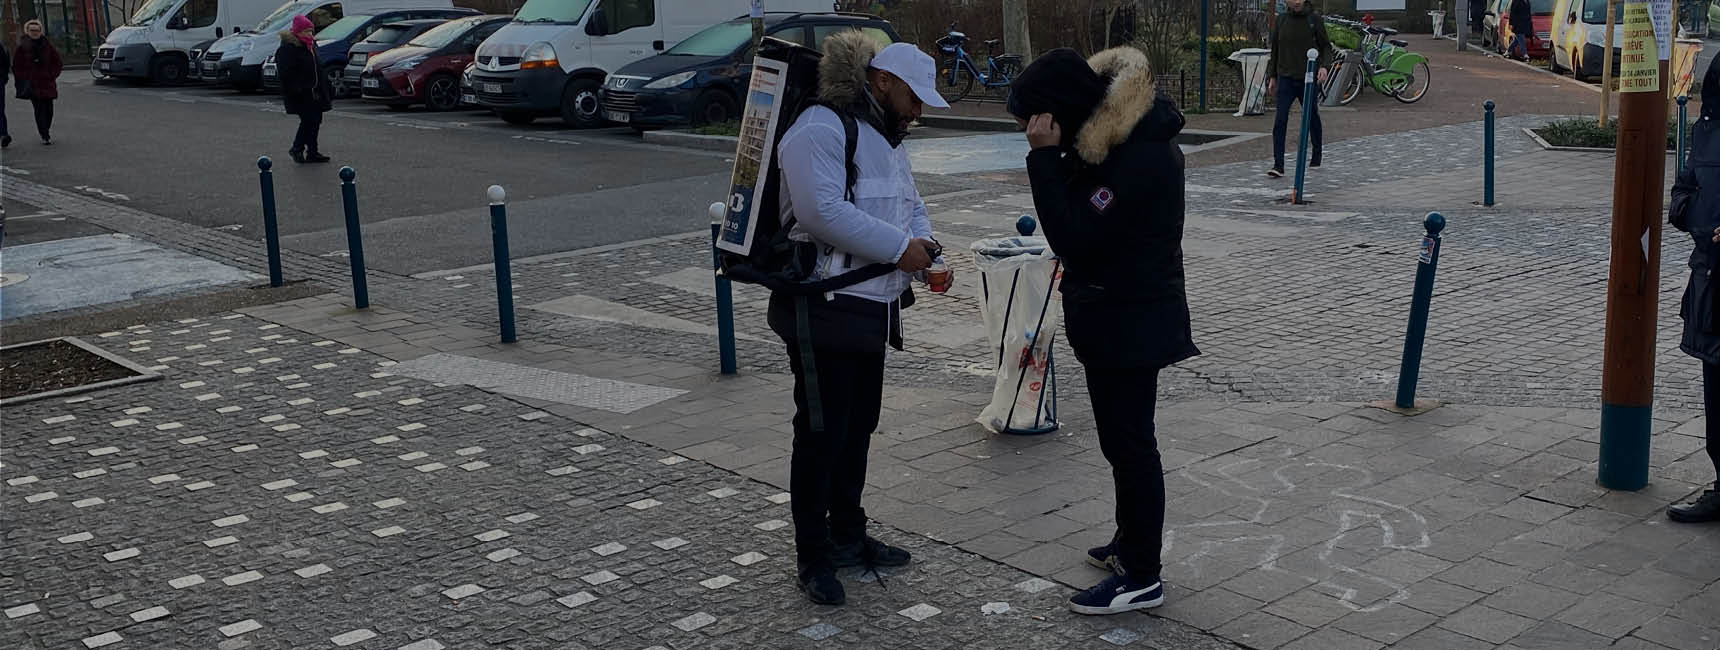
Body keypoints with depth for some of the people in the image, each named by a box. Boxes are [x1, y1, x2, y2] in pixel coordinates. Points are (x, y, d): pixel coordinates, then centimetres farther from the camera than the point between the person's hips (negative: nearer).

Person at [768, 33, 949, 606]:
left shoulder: (886, 138, 17)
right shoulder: (820, 128, -15)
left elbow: (910, 205, 23)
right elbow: (822, 209, -27)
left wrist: (925, 245, 0)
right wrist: (899, 248, -22)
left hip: (872, 311, 10)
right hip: (824, 309, -10)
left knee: (858, 428, 18)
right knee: (822, 434, -2)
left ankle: (847, 537, 32)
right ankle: (813, 558, 9)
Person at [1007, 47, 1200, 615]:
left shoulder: (1141, 156, -27)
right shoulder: (1114, 134, 4)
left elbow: (1074, 238, -28)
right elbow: (1080, 229, 9)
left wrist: (1045, 157, -27)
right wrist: (1051, 157, -5)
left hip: (1130, 323, -10)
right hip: (1117, 317, 10)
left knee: (1129, 443, -1)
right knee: (1124, 439, 21)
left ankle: (1142, 577, 10)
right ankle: (1132, 543, 37)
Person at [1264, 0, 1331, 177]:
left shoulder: (1315, 19, -3)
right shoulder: (1281, 21, 4)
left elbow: (1326, 46, 2)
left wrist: (1324, 66, -15)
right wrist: (1272, 76, 12)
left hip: (1308, 78, -1)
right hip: (1286, 78, 1)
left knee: (1312, 117, 13)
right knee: (1280, 120, -12)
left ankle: (1316, 158, 33)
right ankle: (1278, 166, -14)